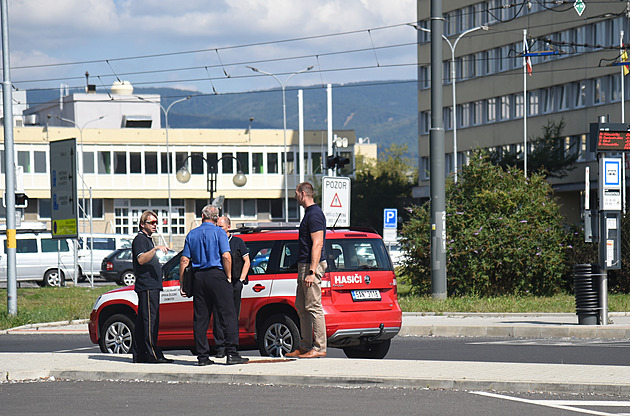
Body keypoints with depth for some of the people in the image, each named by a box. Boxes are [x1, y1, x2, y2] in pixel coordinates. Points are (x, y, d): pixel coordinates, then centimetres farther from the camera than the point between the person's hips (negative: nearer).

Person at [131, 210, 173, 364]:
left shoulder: (147, 239, 24)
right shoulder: (140, 239, -8)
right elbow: (141, 259, -23)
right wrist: (155, 249, -33)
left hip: (152, 285, 11)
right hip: (147, 286, -11)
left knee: (142, 320, 9)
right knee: (151, 319, -13)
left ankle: (138, 354, 11)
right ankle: (153, 354, -17)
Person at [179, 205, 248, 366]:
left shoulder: (192, 235, 11)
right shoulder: (219, 232, -1)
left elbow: (184, 260, 7)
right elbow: (226, 257, -11)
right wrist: (229, 277, -2)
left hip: (198, 277, 4)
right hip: (217, 274, -4)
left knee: (200, 318, 7)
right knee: (228, 316, -4)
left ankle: (202, 356, 4)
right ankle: (232, 354, -11)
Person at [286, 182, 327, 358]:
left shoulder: (314, 215, -15)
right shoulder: (309, 213, 17)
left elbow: (318, 244, -21)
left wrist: (312, 272, -25)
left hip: (312, 266, -11)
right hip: (304, 265, 11)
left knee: (313, 307, -9)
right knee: (301, 307, 13)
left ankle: (319, 347, -8)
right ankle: (305, 346, 18)